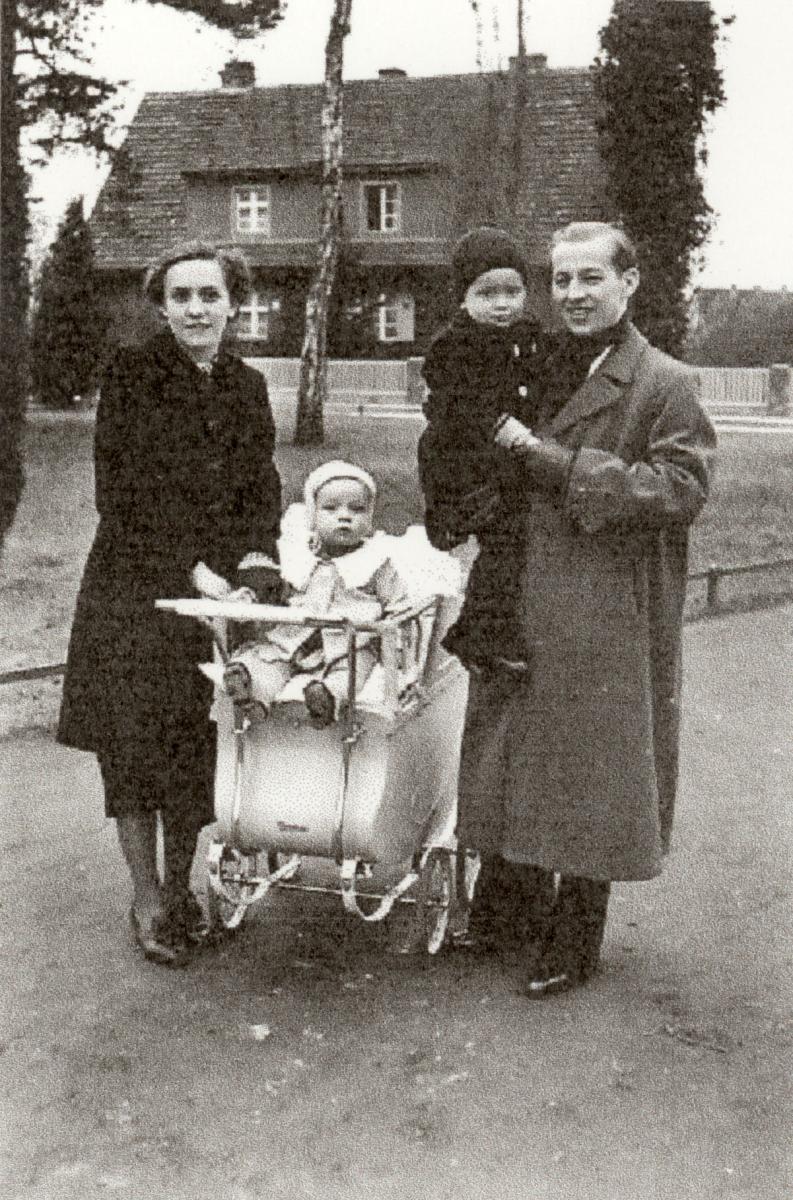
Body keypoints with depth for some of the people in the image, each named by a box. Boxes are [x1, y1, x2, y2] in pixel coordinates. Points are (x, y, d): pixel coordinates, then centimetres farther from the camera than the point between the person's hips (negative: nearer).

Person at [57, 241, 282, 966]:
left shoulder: (248, 388, 10)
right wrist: (189, 569, -15)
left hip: (218, 592, 4)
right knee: (135, 745, 0)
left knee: (199, 750, 7)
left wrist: (256, 555, -9)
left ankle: (180, 886, 24)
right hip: (134, 590, -3)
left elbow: (263, 487, 10)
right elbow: (120, 493, -9)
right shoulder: (131, 376, -4)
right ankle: (147, 900, 16)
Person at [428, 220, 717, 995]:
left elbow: (683, 488, -18)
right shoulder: (531, 370, 12)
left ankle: (572, 945, 22)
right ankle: (508, 910, 35)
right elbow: (483, 475, 23)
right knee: (510, 752, 15)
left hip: (606, 621, -6)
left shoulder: (665, 384, -6)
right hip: (518, 606, 6)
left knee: (589, 770, 4)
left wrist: (558, 462, -20)